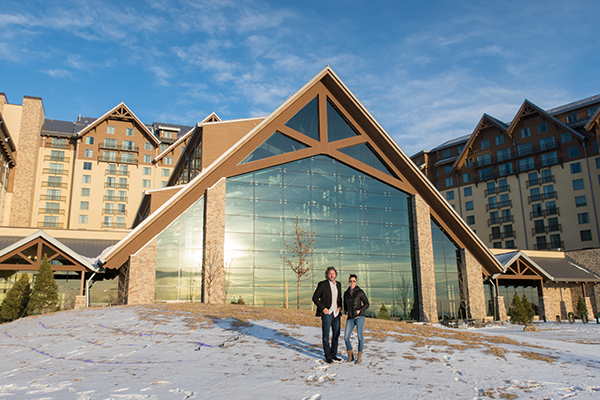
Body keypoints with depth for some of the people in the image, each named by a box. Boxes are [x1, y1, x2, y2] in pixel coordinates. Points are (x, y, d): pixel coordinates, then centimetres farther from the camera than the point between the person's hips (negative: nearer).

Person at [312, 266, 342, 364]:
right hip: (327, 313, -6)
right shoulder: (322, 284, -9)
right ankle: (328, 356, 9)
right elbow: (315, 298, -7)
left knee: (336, 334, 11)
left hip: (336, 313, 6)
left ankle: (334, 354, 23)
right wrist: (323, 308, -13)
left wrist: (340, 307, 4)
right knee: (326, 335, 0)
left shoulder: (338, 284, 9)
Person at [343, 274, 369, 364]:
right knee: (346, 337, -6)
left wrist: (360, 310, -13)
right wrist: (346, 311, 2)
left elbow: (367, 304, 0)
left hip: (359, 316, -4)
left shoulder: (360, 292, -2)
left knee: (359, 335, -12)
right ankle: (350, 355, 13)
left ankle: (359, 357, 3)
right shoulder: (346, 293, 11)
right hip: (350, 318, 4)